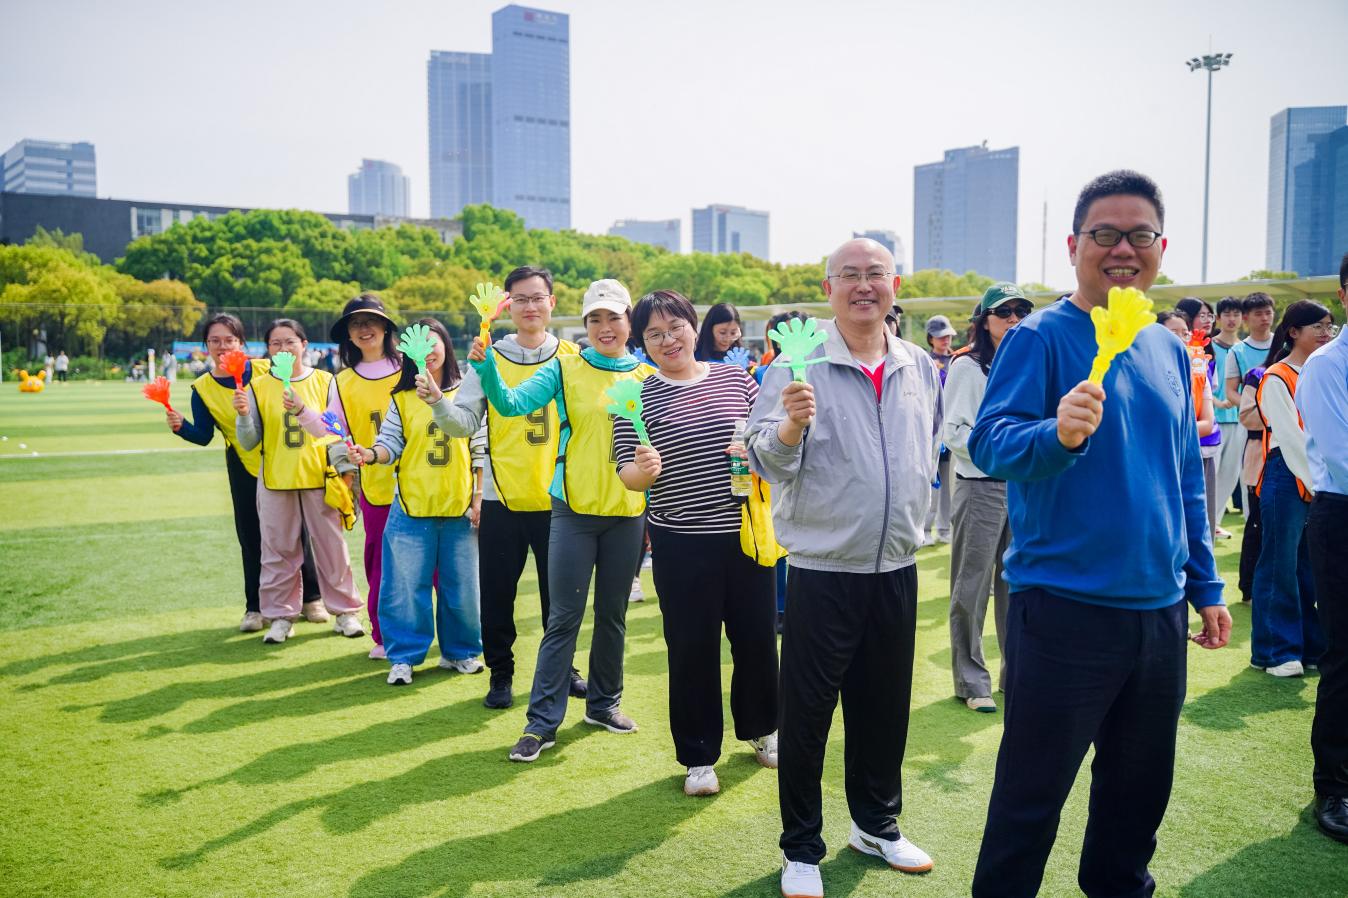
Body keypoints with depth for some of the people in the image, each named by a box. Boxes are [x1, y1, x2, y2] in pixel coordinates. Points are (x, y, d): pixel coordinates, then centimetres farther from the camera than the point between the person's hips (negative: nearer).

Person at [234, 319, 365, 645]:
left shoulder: (324, 381, 1)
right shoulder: (258, 387, 2)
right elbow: (248, 442, 1)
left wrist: (303, 409, -24)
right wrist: (243, 415, -18)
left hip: (319, 477, -1)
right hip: (276, 481, 1)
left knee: (331, 547, 6)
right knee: (278, 550, 7)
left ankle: (345, 611, 18)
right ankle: (281, 615, 19)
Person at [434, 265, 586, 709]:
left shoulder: (573, 357, 3)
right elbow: (465, 422, -4)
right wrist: (438, 403, -23)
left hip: (557, 498, 1)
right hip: (503, 498, 0)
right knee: (497, 595, 7)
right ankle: (501, 673, 25)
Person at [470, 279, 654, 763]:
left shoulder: (646, 378, 4)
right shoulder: (565, 368, -2)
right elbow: (511, 402, -15)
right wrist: (486, 368, -32)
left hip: (628, 511, 3)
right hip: (575, 509, -2)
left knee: (613, 614, 14)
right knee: (564, 617, -1)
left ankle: (604, 702, 31)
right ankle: (543, 721, 7)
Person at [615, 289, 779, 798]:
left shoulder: (736, 378, 4)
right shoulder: (638, 398, -3)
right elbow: (628, 476, -4)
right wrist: (642, 469, -26)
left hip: (747, 532, 3)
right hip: (681, 542, -2)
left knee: (757, 635, 15)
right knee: (692, 648, 6)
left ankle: (759, 729, 39)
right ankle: (698, 756, 24)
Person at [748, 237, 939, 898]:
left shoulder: (921, 369, 6)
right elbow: (765, 461, -18)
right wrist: (790, 425, -37)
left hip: (897, 569, 5)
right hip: (822, 570, -5)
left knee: (884, 708, 18)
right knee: (806, 714, 4)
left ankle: (877, 825, 39)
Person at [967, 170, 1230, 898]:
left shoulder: (1169, 351, 10)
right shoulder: (1040, 338, -8)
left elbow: (1187, 479, 17)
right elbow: (988, 442, -19)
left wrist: (1205, 586, 16)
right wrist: (1057, 433, -39)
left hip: (1159, 611, 7)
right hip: (1065, 609, -6)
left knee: (1141, 788, 20)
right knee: (1032, 794, 5)